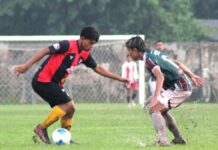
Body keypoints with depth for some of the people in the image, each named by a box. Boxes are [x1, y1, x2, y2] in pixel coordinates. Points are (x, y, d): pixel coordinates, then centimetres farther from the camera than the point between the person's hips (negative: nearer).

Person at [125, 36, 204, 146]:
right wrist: (192, 76, 24)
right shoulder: (154, 53, 17)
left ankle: (163, 140, -26)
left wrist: (156, 97, -40)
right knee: (162, 110, 25)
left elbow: (160, 77, -29)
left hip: (179, 88, -10)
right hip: (185, 87, 10)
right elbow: (178, 63, 20)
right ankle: (178, 139, 26)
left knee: (154, 109, -16)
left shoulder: (148, 59, -13)